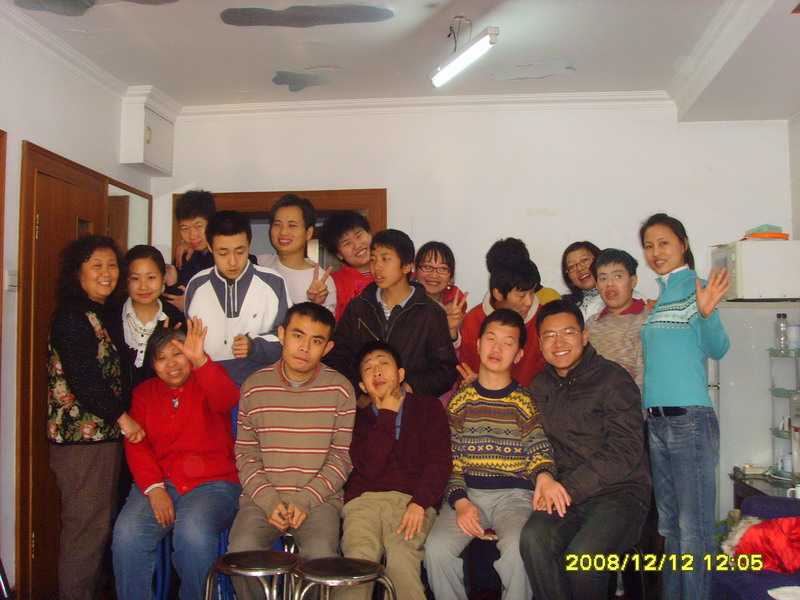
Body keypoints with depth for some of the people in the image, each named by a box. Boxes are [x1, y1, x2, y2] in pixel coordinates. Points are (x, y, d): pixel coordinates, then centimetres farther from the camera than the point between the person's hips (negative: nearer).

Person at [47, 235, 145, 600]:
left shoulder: (101, 314, 16)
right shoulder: (72, 316, -12)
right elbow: (83, 379, -19)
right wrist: (122, 417, -14)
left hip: (103, 434, 9)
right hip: (82, 437, -9)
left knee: (100, 524, 16)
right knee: (86, 527, -3)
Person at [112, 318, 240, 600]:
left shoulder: (206, 382, 6)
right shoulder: (144, 393, 16)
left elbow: (228, 399, -18)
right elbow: (136, 445, 5)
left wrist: (200, 361, -34)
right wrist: (154, 488, -10)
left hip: (212, 482, -3)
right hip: (158, 483, 3)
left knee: (192, 533, -31)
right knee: (127, 533, -25)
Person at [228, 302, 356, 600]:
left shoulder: (340, 389, -1)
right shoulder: (255, 386, 4)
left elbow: (342, 457, 0)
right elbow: (245, 454, 6)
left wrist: (305, 500, -10)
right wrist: (269, 500, -8)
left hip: (319, 499, -1)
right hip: (263, 497, 2)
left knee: (320, 554, -28)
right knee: (242, 549, -25)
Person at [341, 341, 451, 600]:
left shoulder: (428, 408, 17)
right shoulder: (358, 418, 20)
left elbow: (440, 461, 4)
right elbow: (370, 468, 2)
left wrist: (419, 502, -12)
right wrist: (387, 414, 4)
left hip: (413, 499, -1)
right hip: (364, 499, 1)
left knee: (402, 558, -31)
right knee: (358, 559, -29)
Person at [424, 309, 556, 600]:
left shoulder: (526, 402, 8)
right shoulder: (459, 401, 11)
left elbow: (540, 454, 3)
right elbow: (450, 464, 9)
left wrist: (544, 475, -21)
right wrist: (460, 502, -8)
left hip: (514, 494, -1)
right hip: (467, 493, 1)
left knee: (517, 549, -32)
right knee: (437, 548, -26)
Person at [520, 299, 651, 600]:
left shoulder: (613, 379, -4)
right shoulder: (540, 387, 15)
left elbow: (624, 451, -11)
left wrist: (569, 487, -16)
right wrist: (544, 479, -8)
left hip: (619, 492, -4)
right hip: (564, 494, 4)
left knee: (581, 557, -29)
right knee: (534, 538, -27)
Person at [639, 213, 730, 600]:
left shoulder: (696, 288, -4)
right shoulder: (657, 298, 16)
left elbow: (717, 350, -16)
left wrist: (707, 313, -32)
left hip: (690, 418, -7)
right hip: (655, 420, 7)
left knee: (694, 526, -3)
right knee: (668, 524, 15)